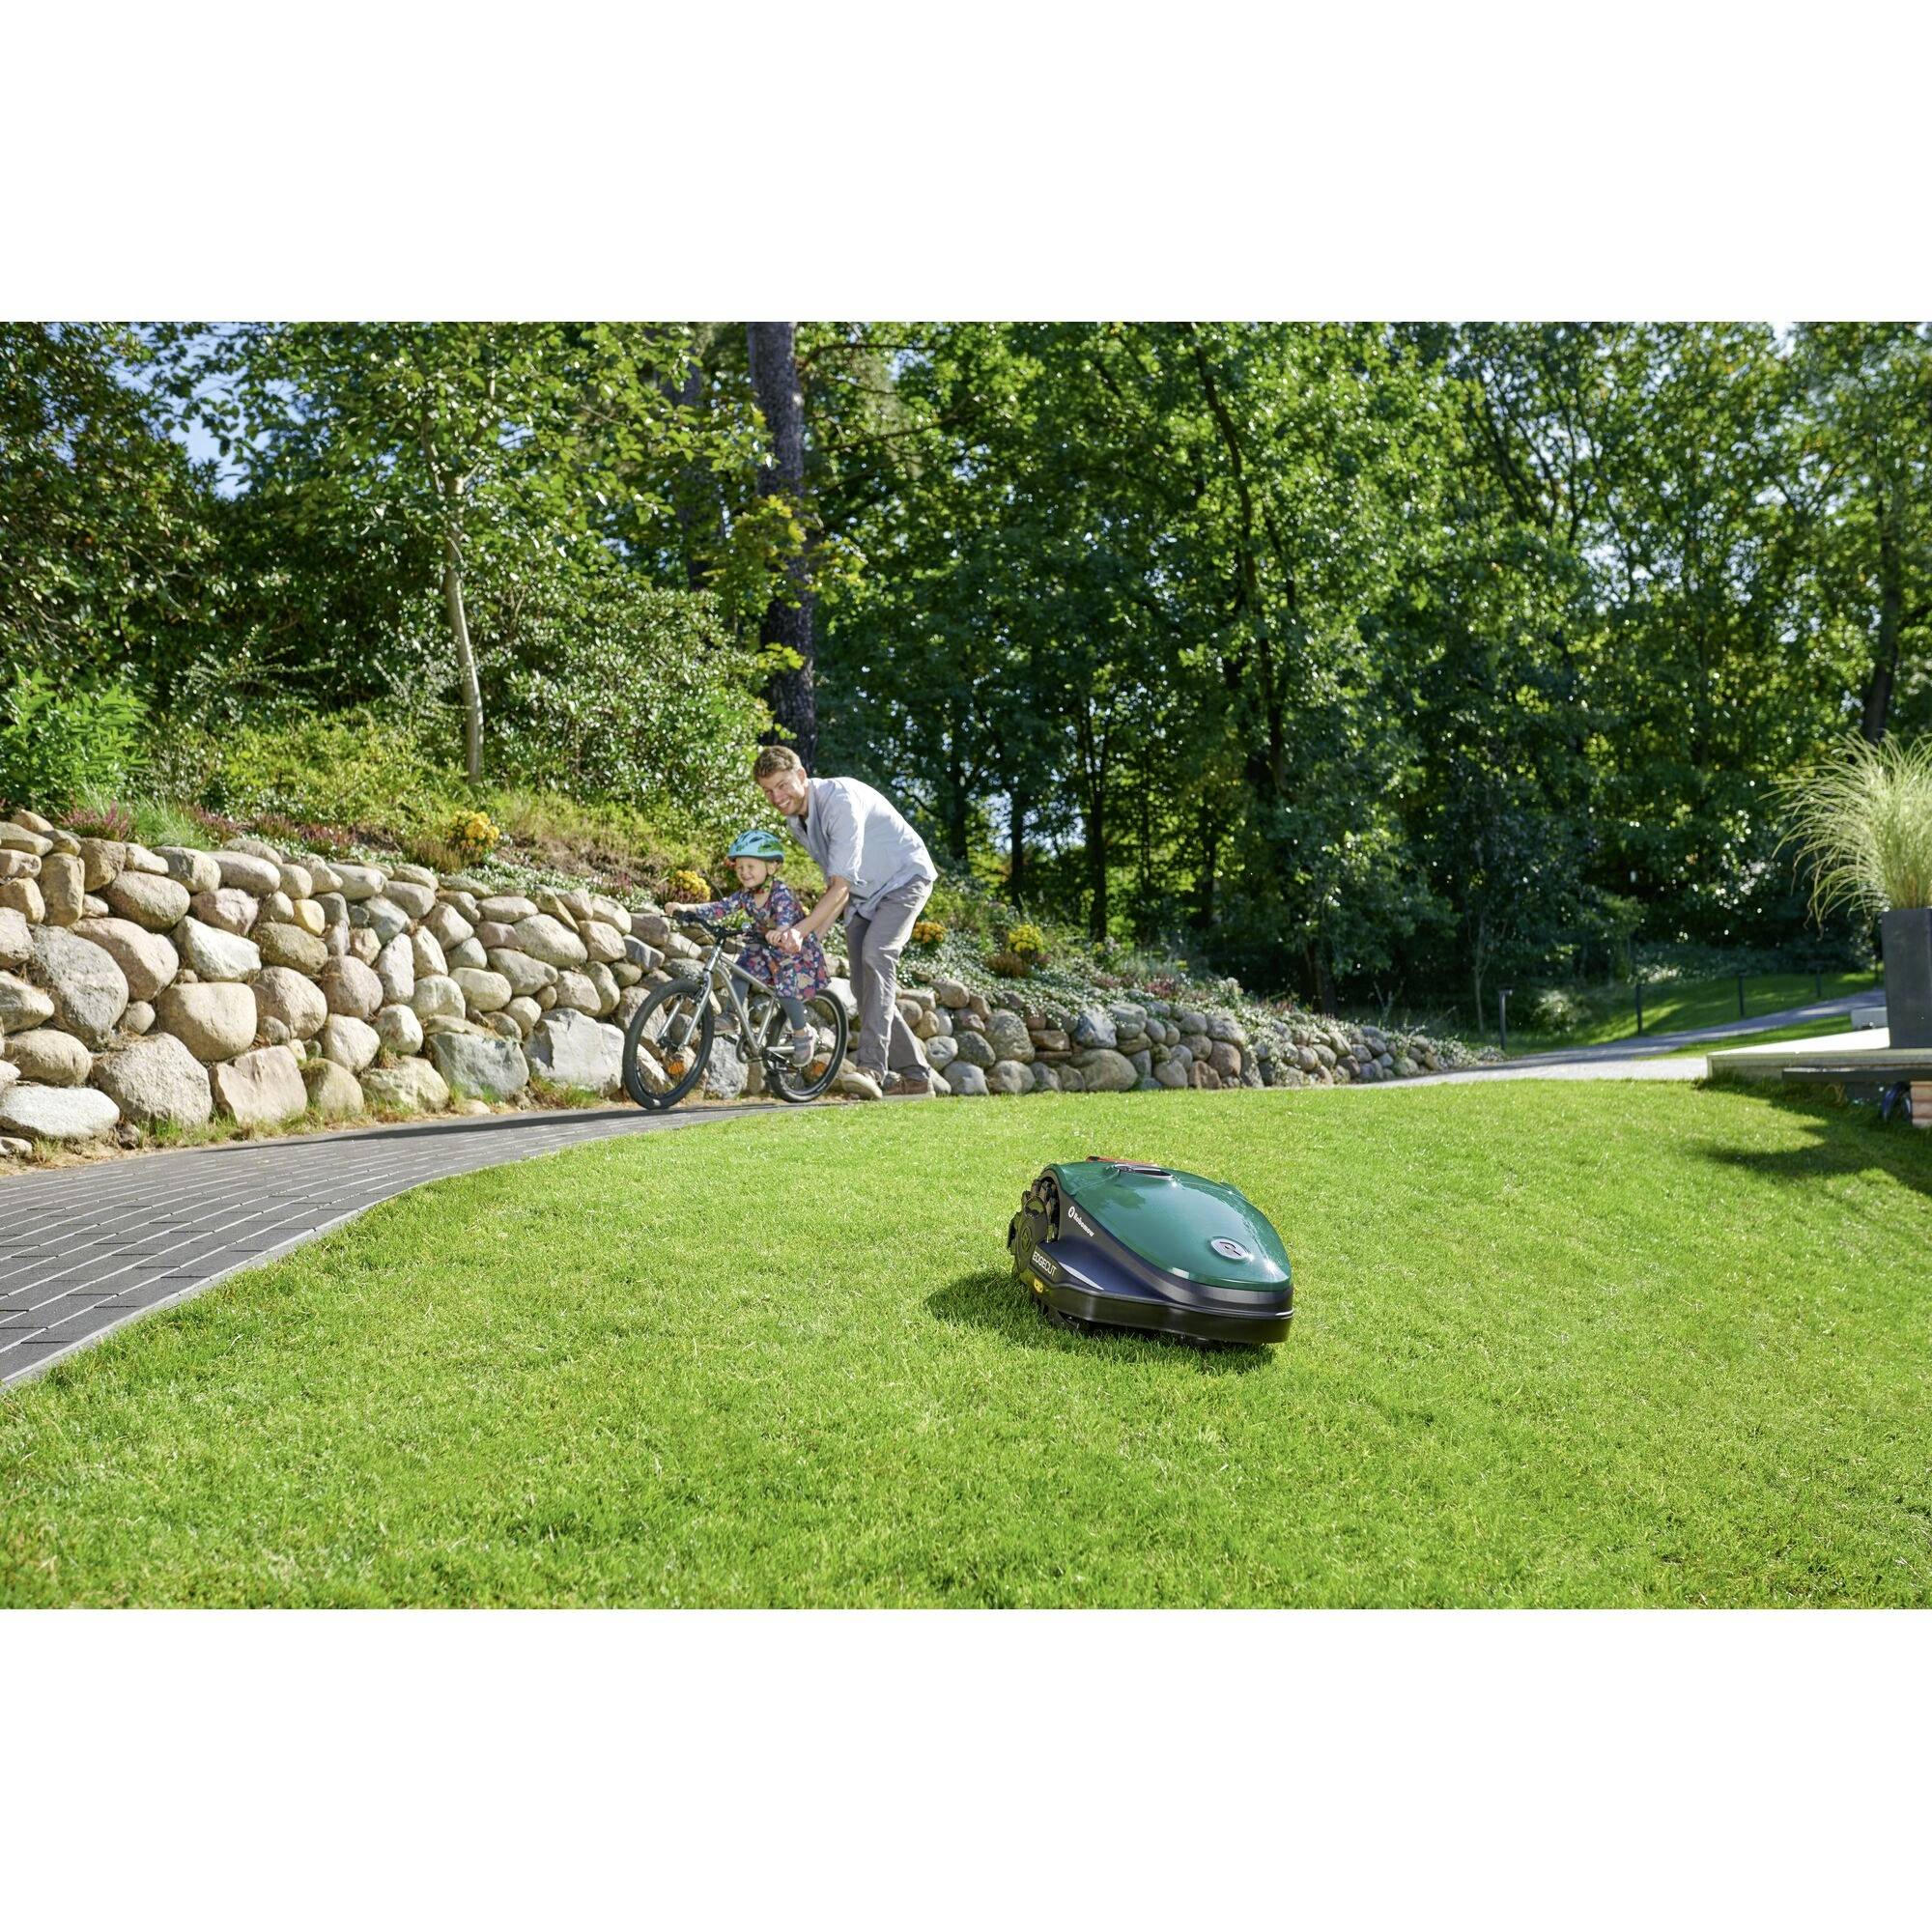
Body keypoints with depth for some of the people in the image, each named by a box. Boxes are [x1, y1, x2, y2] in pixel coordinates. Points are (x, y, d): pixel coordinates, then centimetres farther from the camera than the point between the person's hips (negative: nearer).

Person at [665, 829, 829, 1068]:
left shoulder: (781, 893, -27)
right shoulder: (746, 894, -7)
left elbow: (785, 922, -45)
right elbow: (721, 907, -16)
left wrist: (779, 934, -69)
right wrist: (685, 908, -29)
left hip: (797, 948, -7)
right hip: (766, 948, 7)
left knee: (786, 988, -22)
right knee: (744, 966, -14)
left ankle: (804, 1035, -1)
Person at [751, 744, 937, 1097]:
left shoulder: (840, 799, -30)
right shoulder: (795, 822, -2)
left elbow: (841, 885, -33)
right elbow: (836, 885, 1)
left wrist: (799, 930, -38)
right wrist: (813, 936, -11)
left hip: (904, 879, -9)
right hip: (863, 895, 9)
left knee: (875, 953, -30)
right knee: (865, 988, 2)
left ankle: (871, 1066, -34)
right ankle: (914, 1075, 12)